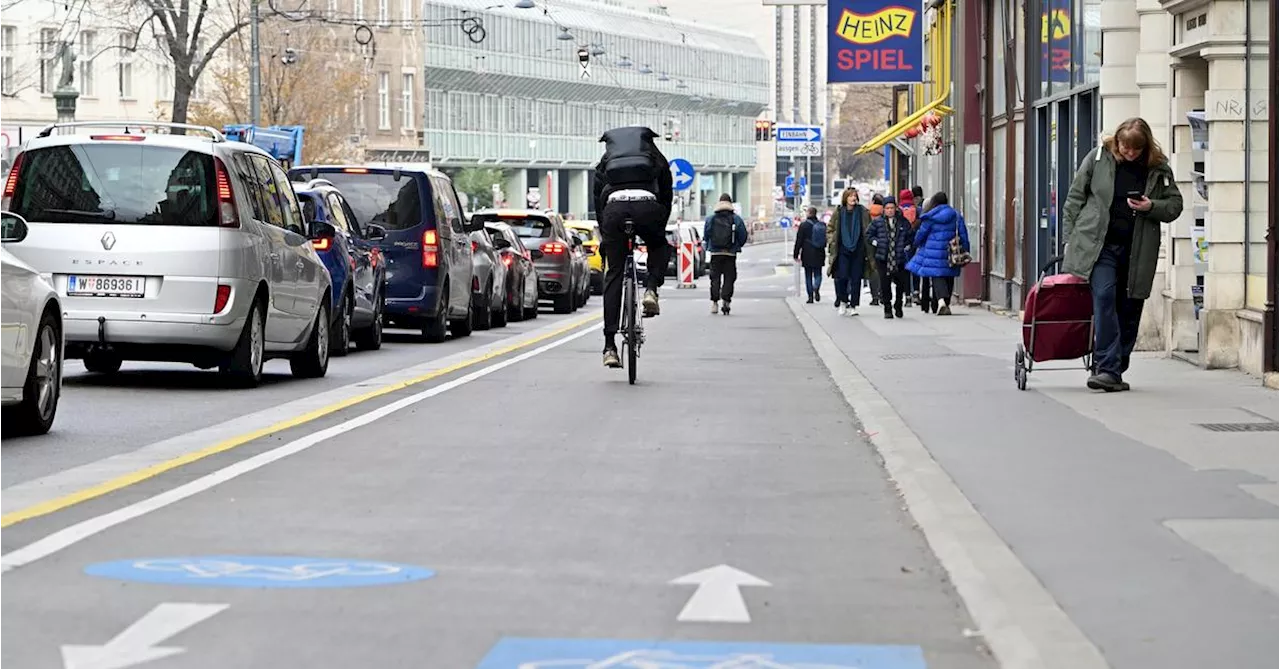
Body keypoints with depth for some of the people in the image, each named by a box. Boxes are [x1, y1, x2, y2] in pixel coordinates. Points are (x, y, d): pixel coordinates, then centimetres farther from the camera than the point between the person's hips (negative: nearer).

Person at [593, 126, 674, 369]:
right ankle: (651, 290, 4)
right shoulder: (656, 158, 30)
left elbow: (597, 198, 29)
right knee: (660, 247, 33)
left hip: (614, 206, 1)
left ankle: (610, 346, 0)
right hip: (646, 205, -1)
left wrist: (604, 235, 34)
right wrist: (659, 228, 37)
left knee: (613, 276, 7)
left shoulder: (606, 160, 32)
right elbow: (666, 196, 27)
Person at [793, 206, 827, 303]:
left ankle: (810, 297, 3)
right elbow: (826, 240, 12)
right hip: (819, 255, 3)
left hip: (807, 255, -3)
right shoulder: (823, 225, 4)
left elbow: (799, 241, -7)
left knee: (808, 276, 5)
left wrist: (796, 254, -1)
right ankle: (816, 288, -20)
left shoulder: (804, 225, -8)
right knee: (818, 274, 10)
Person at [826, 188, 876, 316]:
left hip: (858, 250, 0)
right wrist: (832, 242, -1)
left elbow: (869, 231, 6)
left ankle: (853, 305, 7)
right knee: (842, 277, -8)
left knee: (856, 279, 1)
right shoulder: (838, 213, 3)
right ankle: (843, 301, 13)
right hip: (842, 249, 0)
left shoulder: (863, 212, 2)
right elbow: (830, 229, 13)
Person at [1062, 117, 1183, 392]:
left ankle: (1114, 371, 18)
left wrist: (1151, 207, -12)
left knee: (1129, 310, 6)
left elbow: (1175, 204, 9)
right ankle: (1107, 368, -19)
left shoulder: (1159, 168, 3)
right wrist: (1070, 239, 3)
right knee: (1104, 297, -18)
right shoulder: (1098, 158, 0)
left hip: (1137, 251, 2)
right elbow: (1075, 197, 6)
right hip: (1099, 244, -2)